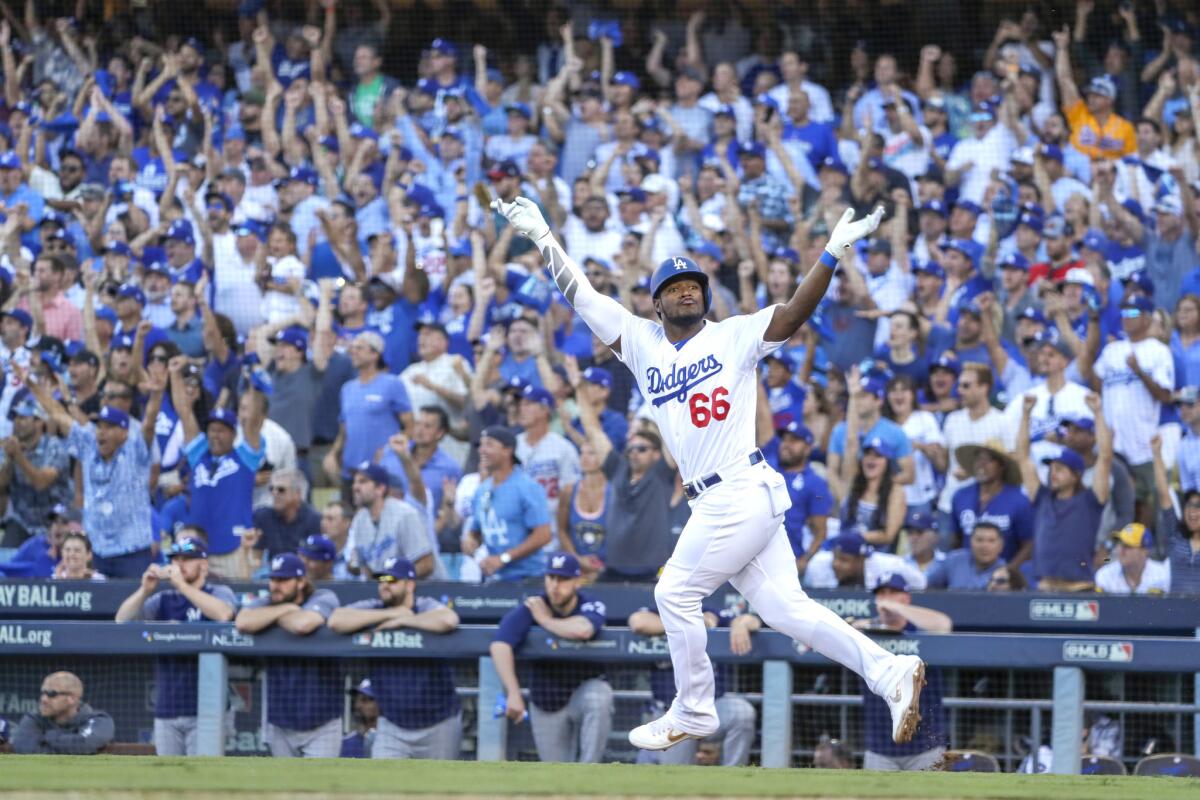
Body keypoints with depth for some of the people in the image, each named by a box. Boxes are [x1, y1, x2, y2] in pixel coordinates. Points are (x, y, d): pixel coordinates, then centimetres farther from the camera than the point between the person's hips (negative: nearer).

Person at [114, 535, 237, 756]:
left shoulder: (219, 593, 2)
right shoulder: (163, 600, 14)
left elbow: (223, 613, -21)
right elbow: (122, 619, 4)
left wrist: (181, 585, -21)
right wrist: (145, 590, -12)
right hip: (166, 710, 5)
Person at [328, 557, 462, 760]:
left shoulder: (426, 607, -9)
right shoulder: (372, 609, 0)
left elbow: (449, 620, -33)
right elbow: (335, 621, -18)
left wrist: (401, 621, -20)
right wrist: (390, 614, -16)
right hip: (392, 726, 2)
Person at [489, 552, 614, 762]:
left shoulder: (590, 606, -15)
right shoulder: (531, 608, -14)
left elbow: (582, 631, -41)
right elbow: (499, 645, -31)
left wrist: (545, 620, -23)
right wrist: (513, 693, -43)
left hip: (585, 688, -1)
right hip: (546, 702, 1)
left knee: (599, 698, -37)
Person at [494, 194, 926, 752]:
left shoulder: (735, 337, -1)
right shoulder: (640, 342, 13)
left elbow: (793, 314, -13)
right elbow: (581, 297, 13)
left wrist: (831, 256, -27)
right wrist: (542, 238, 8)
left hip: (740, 493, -7)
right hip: (715, 503, 7)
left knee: (676, 593, 1)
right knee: (784, 607, 1)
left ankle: (693, 714, 14)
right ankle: (889, 673, -2)